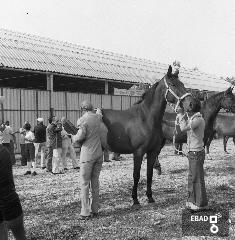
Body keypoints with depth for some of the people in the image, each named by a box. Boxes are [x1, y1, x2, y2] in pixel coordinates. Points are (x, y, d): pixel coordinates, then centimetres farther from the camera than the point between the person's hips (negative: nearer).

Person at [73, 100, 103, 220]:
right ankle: (94, 210, 19)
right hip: (99, 154, 6)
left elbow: (81, 136, -19)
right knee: (95, 182, 13)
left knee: (84, 183, 0)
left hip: (87, 155, -6)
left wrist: (73, 137, -1)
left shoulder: (82, 120, -10)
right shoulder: (98, 117, 8)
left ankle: (85, 213, 1)